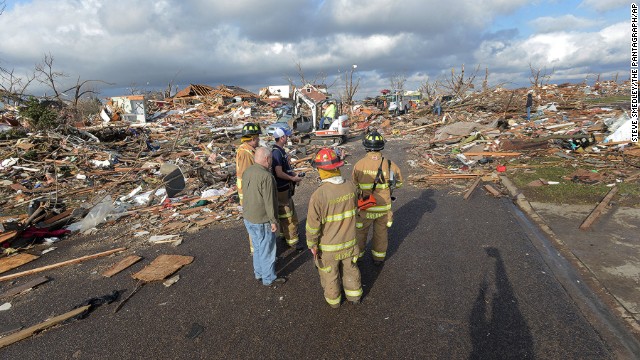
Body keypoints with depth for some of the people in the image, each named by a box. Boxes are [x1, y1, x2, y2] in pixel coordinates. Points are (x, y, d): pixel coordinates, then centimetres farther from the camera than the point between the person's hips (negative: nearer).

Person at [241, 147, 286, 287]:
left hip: (248, 218, 8)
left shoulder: (246, 172, 2)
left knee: (257, 248, 23)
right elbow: (269, 202, -22)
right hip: (262, 221, -8)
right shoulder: (266, 176, -25)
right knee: (267, 250, 8)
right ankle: (269, 279, 24)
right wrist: (273, 221, -13)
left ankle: (258, 273, 38)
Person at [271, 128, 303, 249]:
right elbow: (279, 173, -26)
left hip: (285, 187, 10)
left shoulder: (281, 150, 10)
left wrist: (294, 174, 6)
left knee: (285, 213, 22)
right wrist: (293, 179, -15)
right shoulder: (276, 152, -22)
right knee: (287, 216, 0)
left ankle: (284, 234, 37)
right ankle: (292, 240, 9)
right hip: (281, 188, -10)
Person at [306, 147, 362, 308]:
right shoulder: (350, 186, -15)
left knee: (329, 274, 22)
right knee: (350, 268, 27)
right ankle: (354, 295, 49)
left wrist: (312, 244, -5)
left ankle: (333, 299, 46)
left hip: (328, 246, -4)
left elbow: (313, 224, -21)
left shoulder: (318, 195, -30)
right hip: (349, 241, 4)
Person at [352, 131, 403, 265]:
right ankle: (379, 257, 38)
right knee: (381, 232, 22)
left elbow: (354, 186, -7)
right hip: (383, 208, 1)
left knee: (360, 232, 21)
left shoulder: (359, 165, -18)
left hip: (365, 207, -1)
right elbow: (399, 182, 2)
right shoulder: (389, 164, -13)